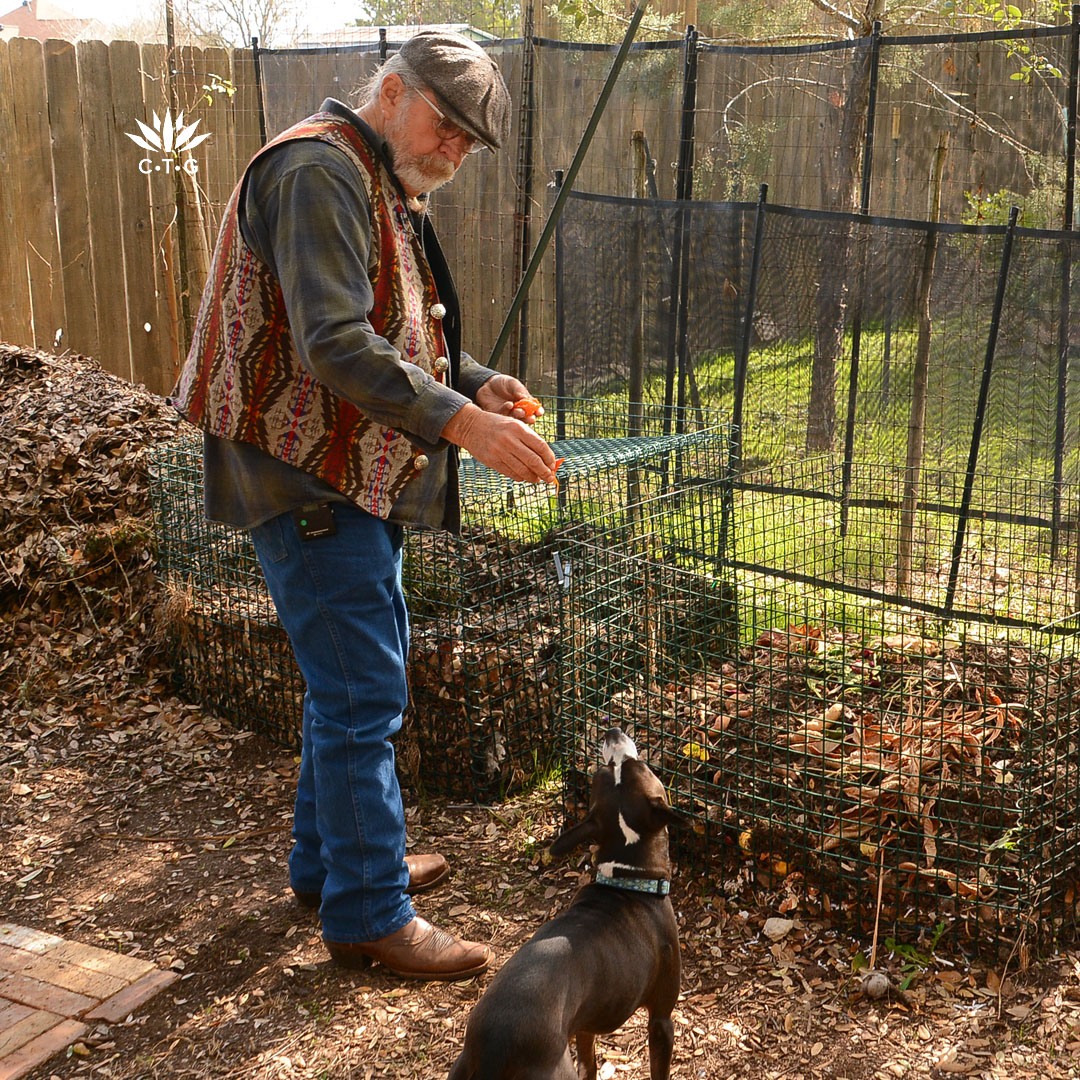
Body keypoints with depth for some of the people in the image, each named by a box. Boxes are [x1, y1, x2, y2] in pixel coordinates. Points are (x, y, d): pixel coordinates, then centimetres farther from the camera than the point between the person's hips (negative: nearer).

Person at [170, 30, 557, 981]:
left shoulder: (387, 191, 18)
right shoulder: (320, 171, -16)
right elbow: (335, 345, -27)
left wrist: (479, 384, 4)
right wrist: (463, 423, -31)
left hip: (356, 482, 11)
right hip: (310, 482, -11)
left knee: (363, 679, 19)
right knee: (361, 696, -6)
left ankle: (331, 859, 34)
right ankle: (370, 917, 4)